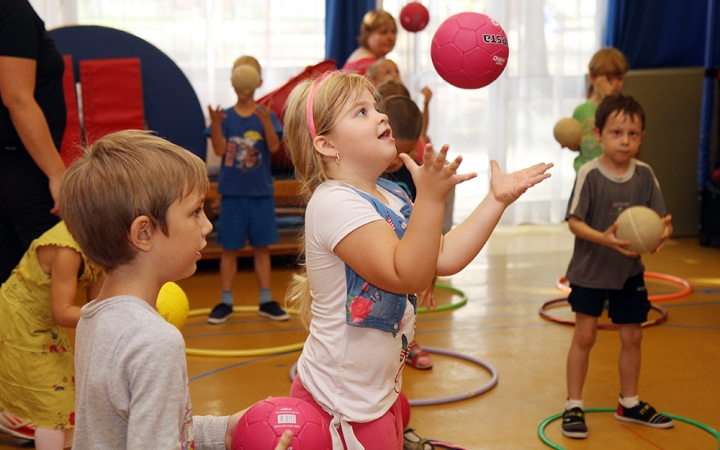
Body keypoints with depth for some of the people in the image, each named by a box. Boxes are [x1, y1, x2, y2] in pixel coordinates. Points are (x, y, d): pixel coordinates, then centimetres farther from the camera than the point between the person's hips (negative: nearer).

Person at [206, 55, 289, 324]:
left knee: (261, 247, 9)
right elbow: (219, 150, -12)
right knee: (230, 248, 6)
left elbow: (274, 147, -16)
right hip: (232, 192, 0)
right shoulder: (226, 117, -2)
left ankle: (266, 302, 18)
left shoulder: (266, 116, -2)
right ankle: (225, 303, 15)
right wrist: (215, 125, -28)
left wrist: (266, 121, -33)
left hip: (261, 192, 0)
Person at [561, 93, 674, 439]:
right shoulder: (589, 174, -16)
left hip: (629, 271, 4)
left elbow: (660, 219, -2)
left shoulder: (644, 175, -4)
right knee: (584, 336, -2)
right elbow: (574, 221, -19)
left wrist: (662, 230, -26)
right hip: (590, 270, -4)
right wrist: (604, 238, -35)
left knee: (632, 336, 13)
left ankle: (629, 404, 31)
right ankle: (573, 406, 12)